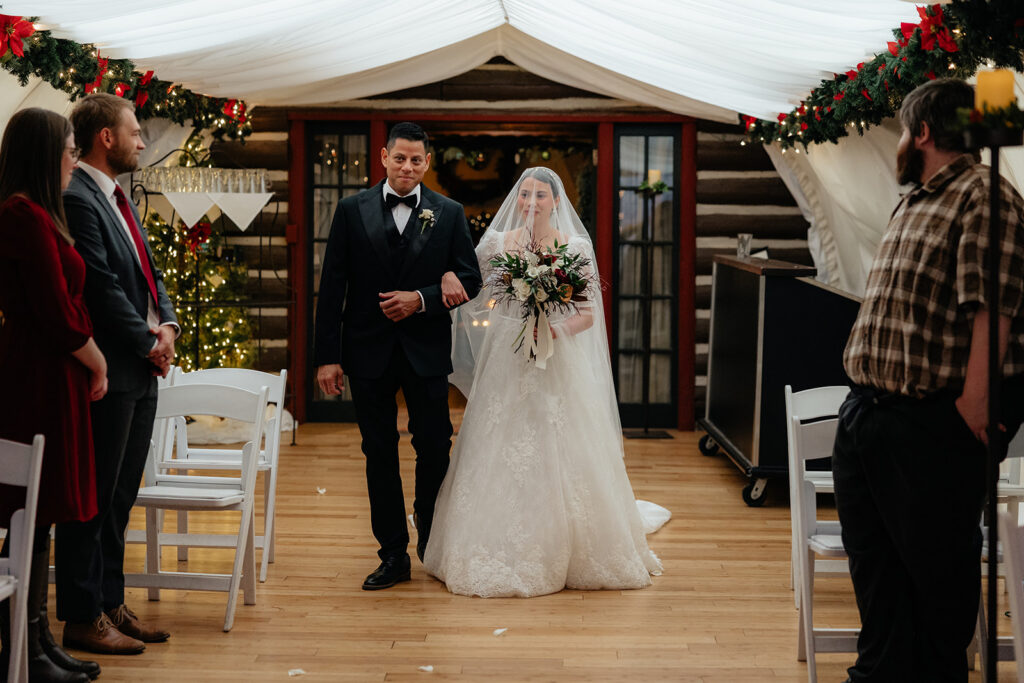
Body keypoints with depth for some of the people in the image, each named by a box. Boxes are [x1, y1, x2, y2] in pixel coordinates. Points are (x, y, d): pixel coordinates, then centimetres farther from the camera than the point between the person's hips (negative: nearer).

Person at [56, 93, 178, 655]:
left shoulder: (116, 197, 16)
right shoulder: (76, 199, -15)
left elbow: (147, 273, 19)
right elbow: (103, 289, -19)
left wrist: (168, 324, 1)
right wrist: (149, 342, -10)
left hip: (141, 373, 10)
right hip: (107, 375, -10)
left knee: (118, 498, 15)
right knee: (93, 499, -1)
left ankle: (111, 604, 24)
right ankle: (82, 619, 7)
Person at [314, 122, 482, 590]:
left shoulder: (448, 214, 2)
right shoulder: (352, 210, 1)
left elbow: (469, 280, 3)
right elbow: (332, 287, 0)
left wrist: (422, 299, -14)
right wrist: (327, 356, -5)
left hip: (427, 350, 0)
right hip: (369, 350, 0)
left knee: (434, 448, 5)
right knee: (380, 454, 6)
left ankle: (431, 540, 27)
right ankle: (393, 555, 16)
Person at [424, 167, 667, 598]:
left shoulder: (576, 247, 1)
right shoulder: (497, 242, 6)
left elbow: (590, 312, 1)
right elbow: (467, 287, 11)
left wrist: (557, 329, -17)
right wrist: (448, 281, -11)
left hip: (559, 364, -1)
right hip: (507, 364, 1)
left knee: (563, 457, -2)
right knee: (502, 455, 1)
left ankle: (563, 553, 12)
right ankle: (504, 555, 12)